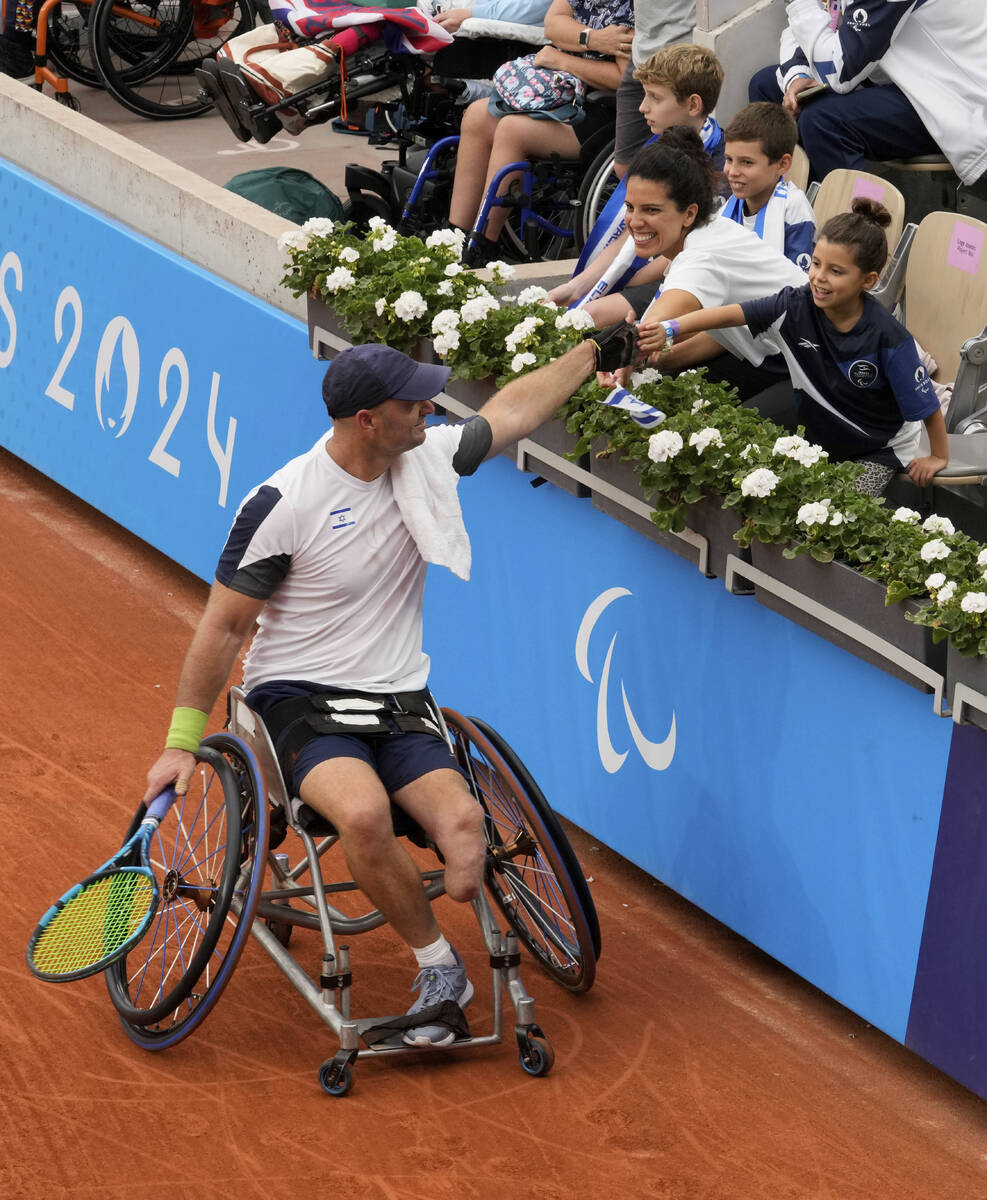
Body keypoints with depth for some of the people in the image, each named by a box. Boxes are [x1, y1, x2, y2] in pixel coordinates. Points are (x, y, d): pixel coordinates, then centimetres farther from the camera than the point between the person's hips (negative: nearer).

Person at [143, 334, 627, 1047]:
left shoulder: (427, 460, 1)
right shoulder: (283, 504, -14)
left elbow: (512, 411, 20)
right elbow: (226, 625, -6)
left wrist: (595, 354, 23)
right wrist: (182, 741, -4)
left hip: (398, 703, 5)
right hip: (300, 698, -5)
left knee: (463, 821, -25)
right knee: (364, 811, -35)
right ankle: (441, 965, -16)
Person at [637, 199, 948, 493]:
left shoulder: (888, 338, -28)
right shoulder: (795, 306, -20)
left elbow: (925, 404, -16)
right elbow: (729, 314, -30)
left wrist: (938, 457, -5)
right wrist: (669, 330, -44)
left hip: (879, 450, -4)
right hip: (815, 435, 4)